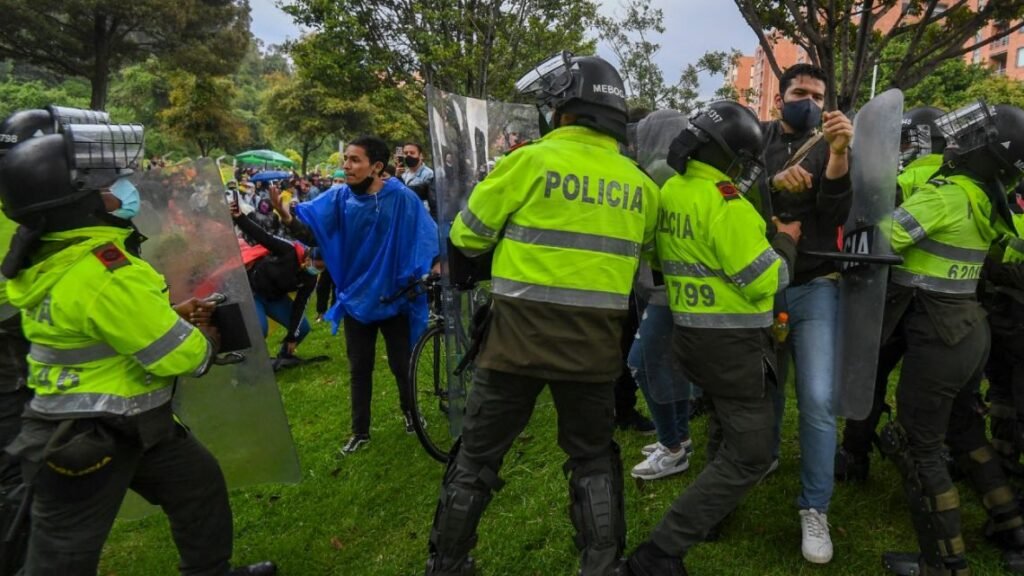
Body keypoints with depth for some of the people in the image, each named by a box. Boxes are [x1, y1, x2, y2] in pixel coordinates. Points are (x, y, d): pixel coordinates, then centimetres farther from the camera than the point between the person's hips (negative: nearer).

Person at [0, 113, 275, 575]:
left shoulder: (43, 260, -1)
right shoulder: (104, 270, -30)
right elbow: (176, 357, -24)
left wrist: (172, 315, 5)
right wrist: (204, 342, -3)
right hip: (87, 437, -9)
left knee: (199, 482, 22)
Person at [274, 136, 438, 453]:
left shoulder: (400, 197, -14)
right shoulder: (339, 197, -5)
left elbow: (425, 238, -10)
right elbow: (313, 234, -13)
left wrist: (427, 274, -16)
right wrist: (286, 215, -30)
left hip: (393, 296, -2)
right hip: (355, 296, 3)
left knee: (401, 364, 12)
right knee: (359, 368, 12)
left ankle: (410, 412, 39)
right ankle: (360, 431, 27)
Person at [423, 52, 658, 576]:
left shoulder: (531, 161, -8)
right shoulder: (639, 185, 5)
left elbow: (467, 237, 0)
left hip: (521, 335, -3)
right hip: (595, 343, 3)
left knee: (477, 457, 12)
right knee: (593, 460, 19)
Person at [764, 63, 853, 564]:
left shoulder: (830, 144, 4)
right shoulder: (756, 138, 5)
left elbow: (837, 215, -10)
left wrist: (839, 155, -23)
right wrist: (775, 182, -24)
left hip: (813, 287, -1)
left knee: (818, 399, -8)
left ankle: (814, 509, 5)